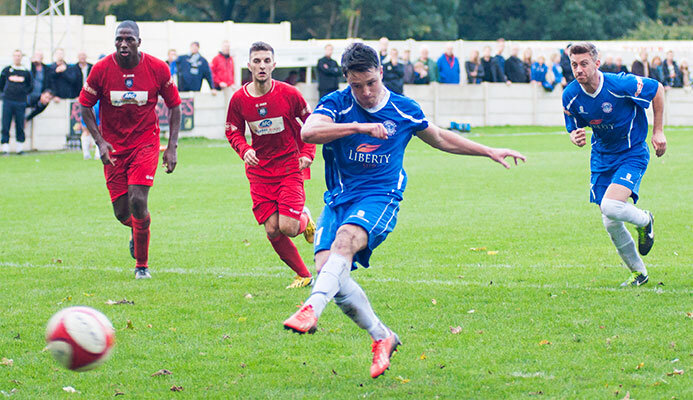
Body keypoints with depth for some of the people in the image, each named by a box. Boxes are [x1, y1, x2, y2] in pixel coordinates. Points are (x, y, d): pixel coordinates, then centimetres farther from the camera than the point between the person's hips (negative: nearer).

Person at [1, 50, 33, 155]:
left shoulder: (26, 72, 8)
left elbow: (30, 86, 16)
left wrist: (24, 92, 5)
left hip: (21, 102, 0)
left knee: (20, 125, 2)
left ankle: (20, 148, 11)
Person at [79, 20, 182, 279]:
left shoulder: (158, 69, -10)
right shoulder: (101, 69, -10)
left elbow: (174, 105, 3)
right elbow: (85, 106, 1)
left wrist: (172, 147, -5)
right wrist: (100, 141, -11)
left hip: (145, 143, -1)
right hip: (113, 147, 1)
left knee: (138, 201, -17)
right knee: (121, 212, 0)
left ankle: (142, 264, 3)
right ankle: (137, 231, 40)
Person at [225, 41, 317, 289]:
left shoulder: (289, 94, -10)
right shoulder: (239, 99, -4)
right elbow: (233, 131, 10)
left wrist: (307, 153, -6)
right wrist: (244, 150, -10)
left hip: (289, 165, -2)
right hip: (259, 170, 2)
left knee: (288, 228, -16)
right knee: (272, 230, -4)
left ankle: (304, 218, 22)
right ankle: (304, 275, 14)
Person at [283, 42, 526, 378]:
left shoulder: (403, 110, 6)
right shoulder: (336, 104, -1)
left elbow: (439, 138, 25)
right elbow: (308, 132, -21)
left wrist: (490, 152, 25)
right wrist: (359, 127, -28)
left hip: (380, 197, -2)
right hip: (339, 198, 2)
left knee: (345, 238, -33)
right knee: (325, 268, -17)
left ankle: (311, 310, -50)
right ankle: (382, 337, 2)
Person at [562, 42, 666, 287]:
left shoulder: (620, 85, -25)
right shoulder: (571, 96, -11)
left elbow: (657, 89, -8)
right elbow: (574, 129, 5)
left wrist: (658, 131, -6)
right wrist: (576, 138, -20)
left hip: (632, 154, -5)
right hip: (602, 157, 5)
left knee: (610, 206, -26)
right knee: (611, 224, 3)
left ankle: (645, 221, 9)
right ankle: (638, 273, 25)